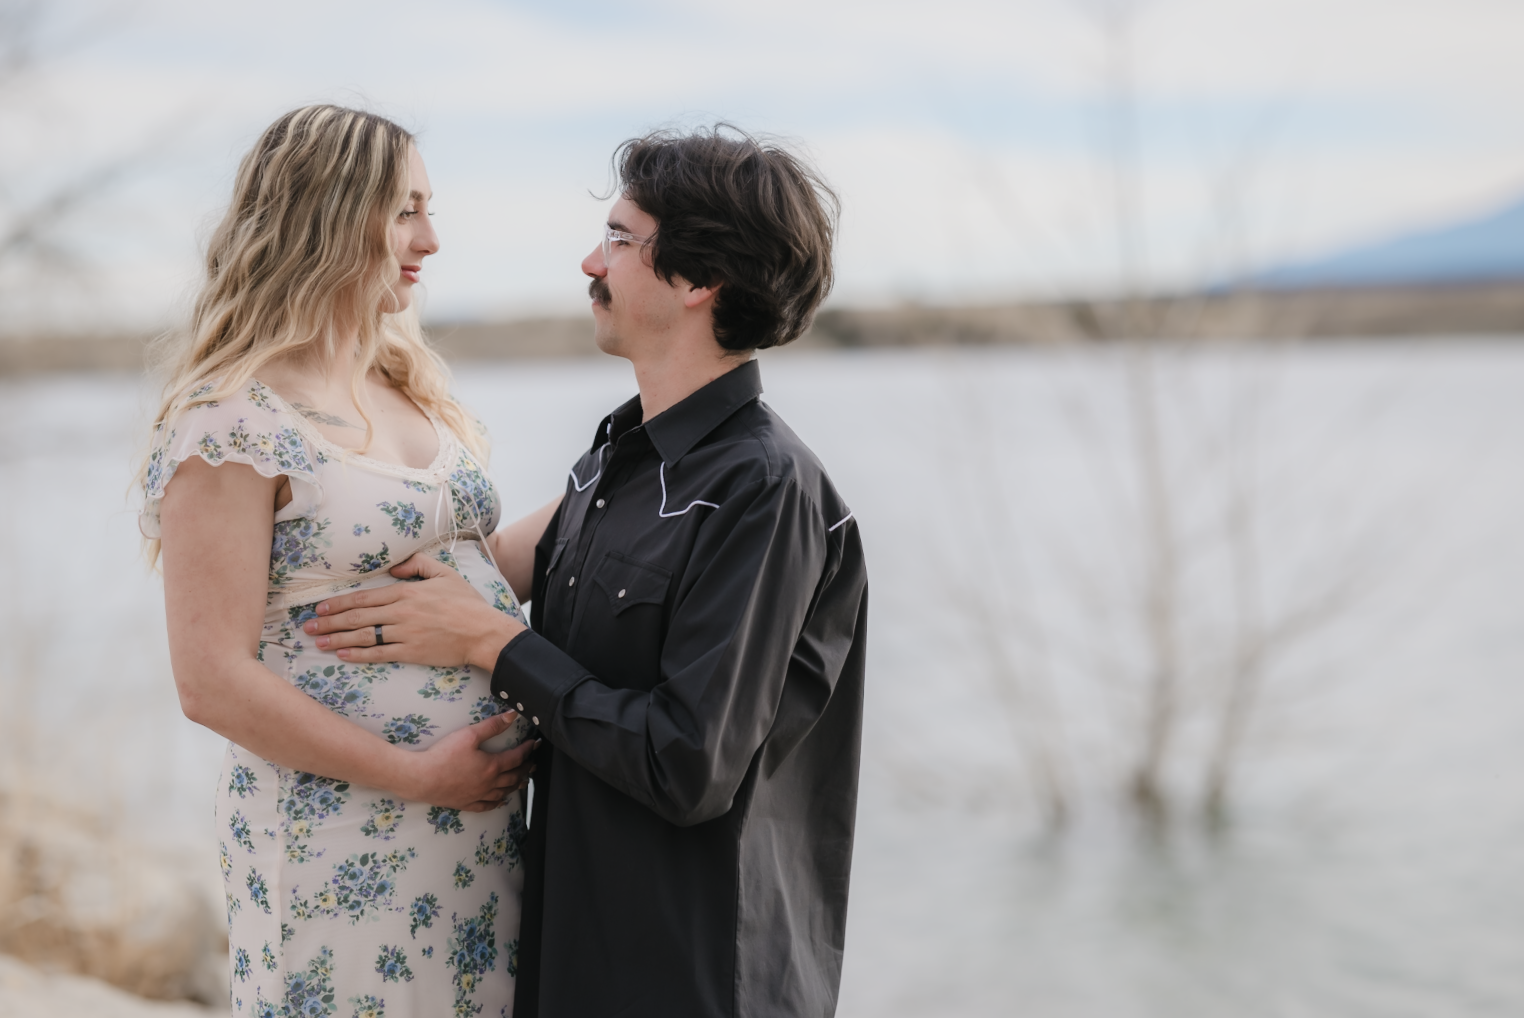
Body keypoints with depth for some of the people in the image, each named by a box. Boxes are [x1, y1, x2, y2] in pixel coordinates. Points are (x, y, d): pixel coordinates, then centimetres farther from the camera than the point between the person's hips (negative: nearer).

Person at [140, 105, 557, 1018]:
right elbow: (214, 681, -16)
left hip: (484, 821, 7)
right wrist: (418, 774, -15)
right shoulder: (232, 427, -13)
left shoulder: (410, 388, 11)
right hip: (344, 843, -7)